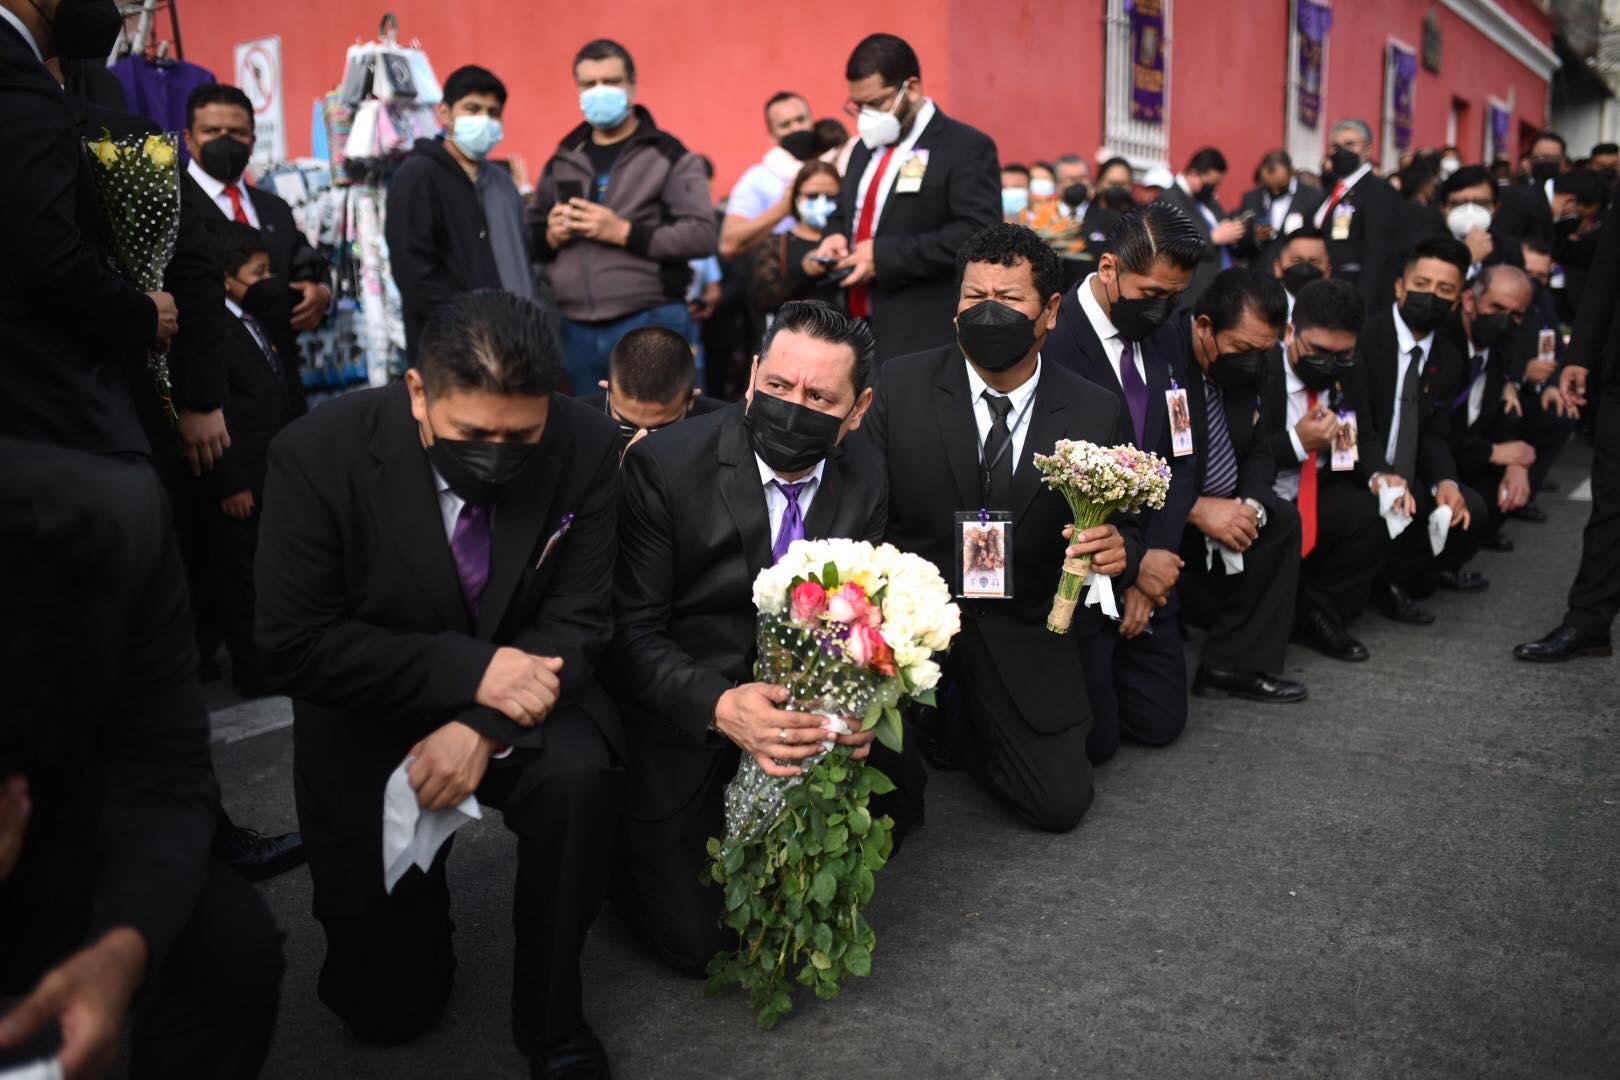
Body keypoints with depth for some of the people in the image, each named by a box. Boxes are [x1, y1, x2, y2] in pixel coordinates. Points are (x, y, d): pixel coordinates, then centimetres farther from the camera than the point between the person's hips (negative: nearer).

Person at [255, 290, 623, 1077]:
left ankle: (550, 1016, -8)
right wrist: (467, 670, -29)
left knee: (578, 775, -34)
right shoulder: (319, 452, -22)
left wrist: (484, 727, -29)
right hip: (369, 718, -1)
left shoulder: (586, 448, -17)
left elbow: (576, 620, -13)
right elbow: (294, 645, -19)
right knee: (388, 1007, 1)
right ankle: (417, 892, 37)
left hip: (517, 690, 1)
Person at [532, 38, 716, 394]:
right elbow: (531, 237, 19)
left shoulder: (669, 156, 0)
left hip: (651, 325, -4)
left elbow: (702, 235, -10)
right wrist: (551, 236, -4)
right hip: (575, 330, 5)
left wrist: (623, 232, -16)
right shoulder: (561, 161, 14)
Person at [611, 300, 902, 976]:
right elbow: (632, 633, -18)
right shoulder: (664, 464, -20)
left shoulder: (865, 478, -6)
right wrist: (719, 707, -36)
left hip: (800, 702, 5)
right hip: (683, 710, -4)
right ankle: (630, 836, 24)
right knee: (701, 942, -8)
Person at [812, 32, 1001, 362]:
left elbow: (979, 234, -17)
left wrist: (885, 255, -20)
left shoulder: (967, 148, -6)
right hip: (857, 329, 7)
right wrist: (837, 236, 4)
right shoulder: (866, 147, 19)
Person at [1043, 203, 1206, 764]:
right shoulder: (1049, 339, -19)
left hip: (1148, 563, 7)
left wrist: (1153, 558, -7)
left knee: (1161, 722, 12)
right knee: (1093, 740, -2)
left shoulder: (1166, 343, 7)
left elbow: (1181, 462, 6)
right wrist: (1132, 565, -16)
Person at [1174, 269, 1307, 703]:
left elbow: (1257, 450, 13)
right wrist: (1196, 509, -27)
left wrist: (1251, 504, -9)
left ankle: (1236, 663, -4)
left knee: (1282, 519, -2)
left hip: (1215, 507, 9)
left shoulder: (1246, 369, 2)